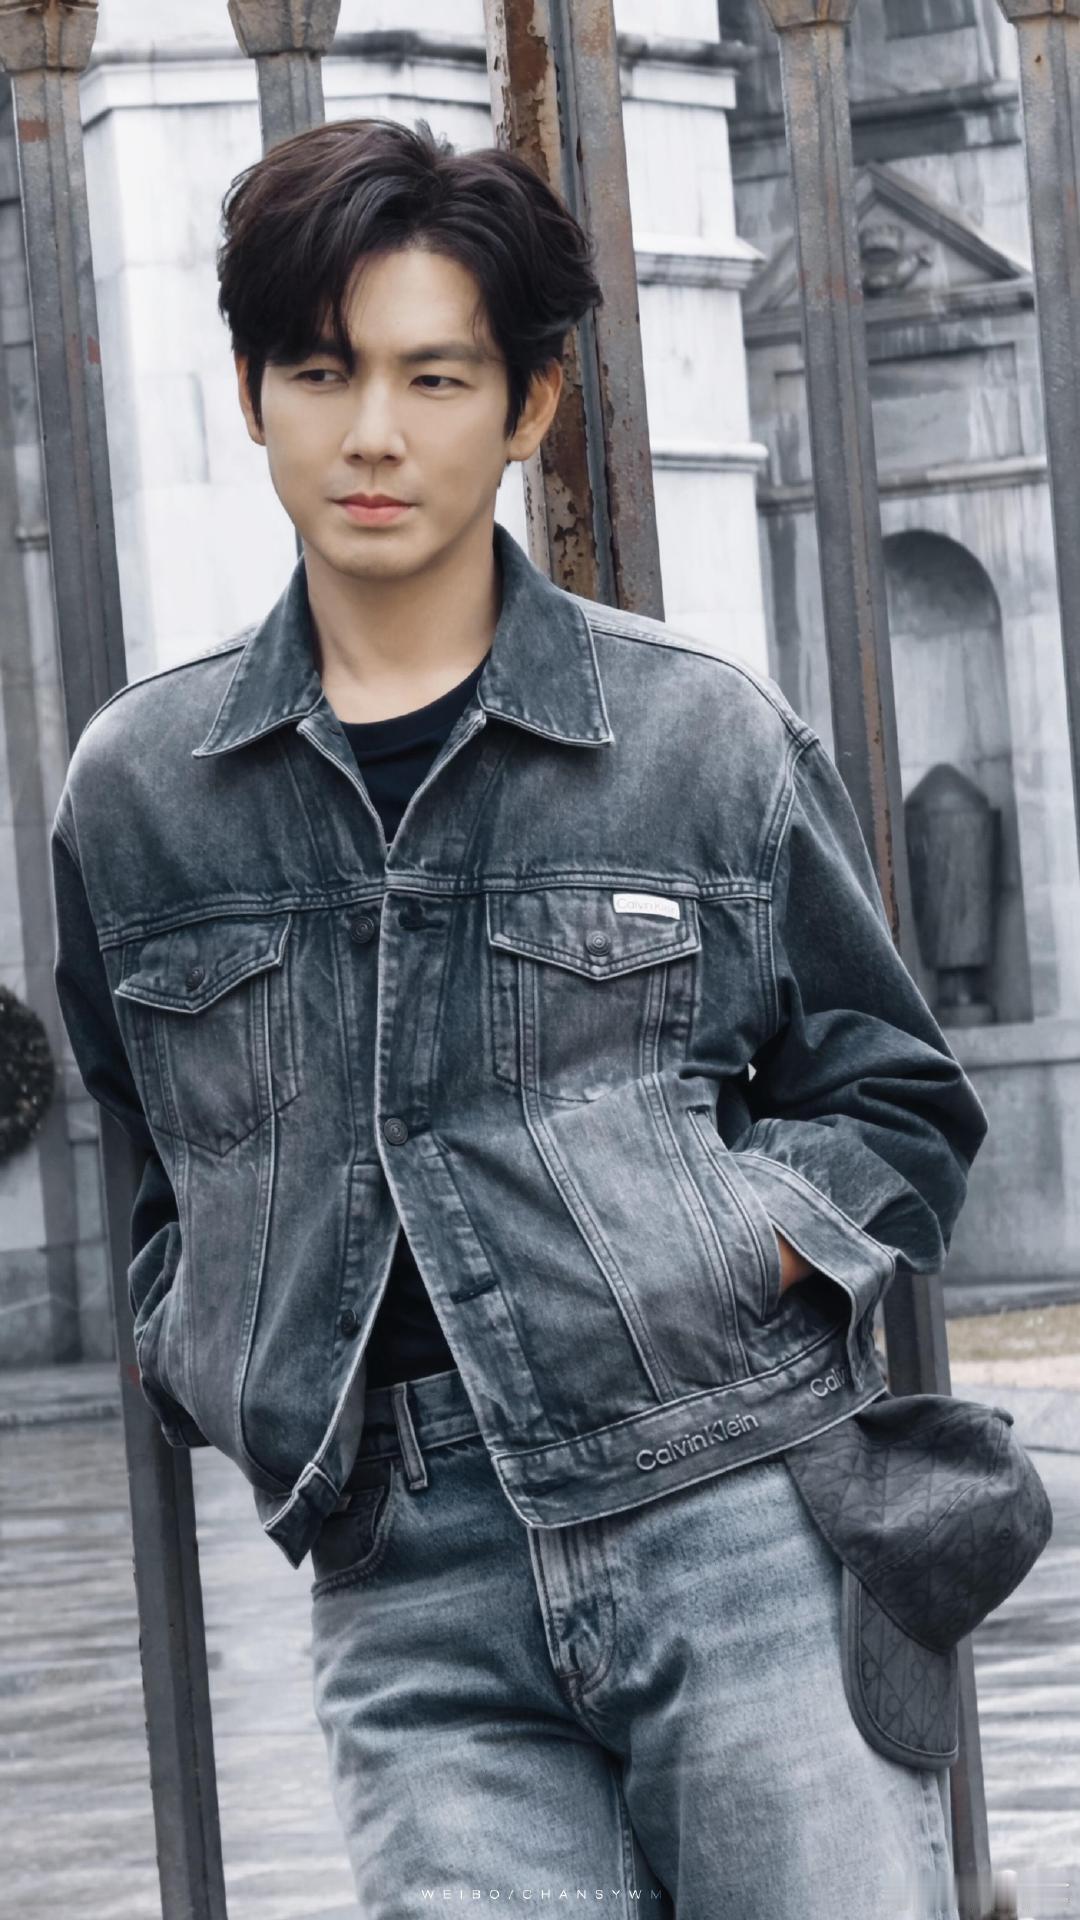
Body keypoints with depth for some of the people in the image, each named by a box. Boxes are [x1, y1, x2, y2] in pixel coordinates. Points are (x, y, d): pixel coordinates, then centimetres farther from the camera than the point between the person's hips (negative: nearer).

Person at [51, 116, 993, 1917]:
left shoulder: (712, 734, 6)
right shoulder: (134, 788, 11)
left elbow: (899, 1106, 14)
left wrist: (742, 1251, -2)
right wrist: (216, 1360, 9)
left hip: (743, 1518, -1)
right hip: (414, 1595, 1)